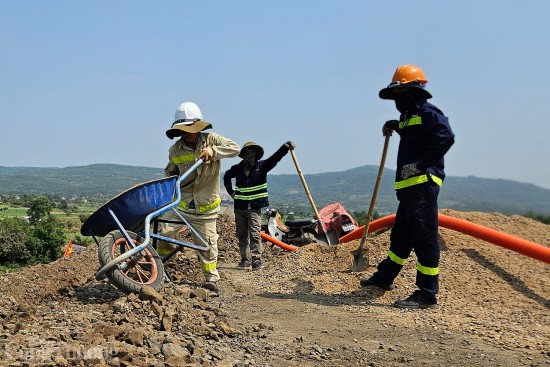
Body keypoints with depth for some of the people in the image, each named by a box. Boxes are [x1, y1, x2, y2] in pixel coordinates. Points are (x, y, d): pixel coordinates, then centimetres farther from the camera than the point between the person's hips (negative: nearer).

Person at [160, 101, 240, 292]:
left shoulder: (211, 139, -4)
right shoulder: (175, 150, 2)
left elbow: (235, 148, -13)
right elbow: (170, 172, 19)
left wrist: (213, 151, -24)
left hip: (205, 207, -2)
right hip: (180, 202, 2)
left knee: (207, 244, 6)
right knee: (163, 232, -8)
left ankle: (211, 278, 23)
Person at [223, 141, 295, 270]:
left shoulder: (262, 166, -2)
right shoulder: (237, 168, 5)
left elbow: (275, 158, -20)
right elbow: (226, 177, 26)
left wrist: (285, 147, -36)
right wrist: (231, 191, 16)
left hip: (255, 207, -3)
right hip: (240, 207, 3)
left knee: (254, 234, -11)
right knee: (242, 235, 9)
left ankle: (256, 260, -7)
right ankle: (245, 260, 17)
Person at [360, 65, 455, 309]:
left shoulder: (427, 112, -8)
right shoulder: (409, 116, 21)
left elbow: (445, 137, -22)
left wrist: (420, 164, -22)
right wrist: (395, 126, 24)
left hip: (423, 184, -10)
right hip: (409, 186, 10)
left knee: (424, 237, -7)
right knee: (400, 235, 20)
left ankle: (427, 293, -1)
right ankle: (384, 277, 35)